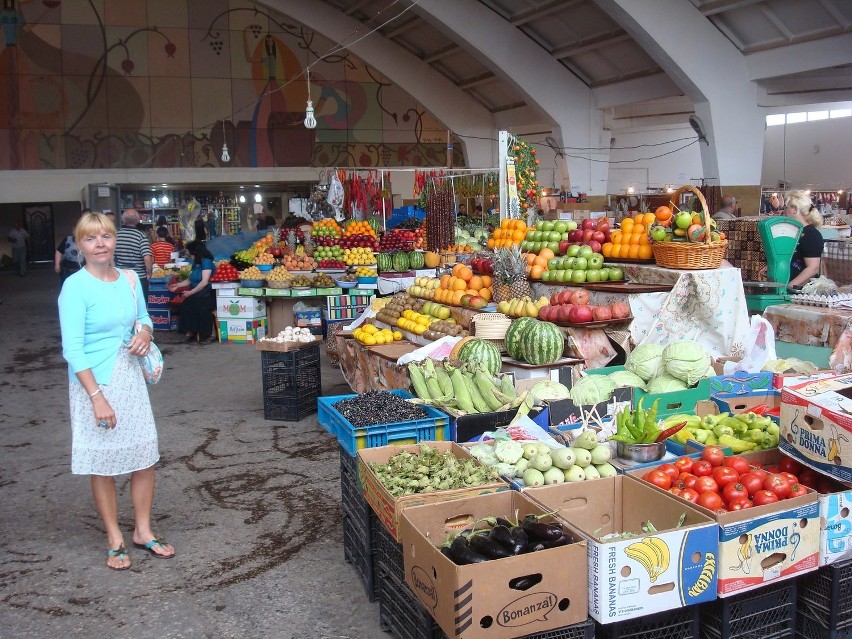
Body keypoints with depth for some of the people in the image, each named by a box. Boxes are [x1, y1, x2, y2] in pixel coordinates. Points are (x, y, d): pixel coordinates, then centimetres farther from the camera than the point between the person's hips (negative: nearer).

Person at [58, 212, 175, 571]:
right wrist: (97, 396, -22)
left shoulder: (130, 279, 3)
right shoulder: (75, 286, -13)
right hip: (93, 382, -5)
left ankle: (143, 531, 27)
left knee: (145, 457, 9)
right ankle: (115, 541, 22)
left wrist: (145, 333, -5)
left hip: (130, 377, 5)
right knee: (103, 464, 6)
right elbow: (72, 348, -17)